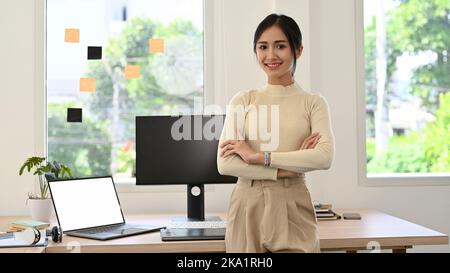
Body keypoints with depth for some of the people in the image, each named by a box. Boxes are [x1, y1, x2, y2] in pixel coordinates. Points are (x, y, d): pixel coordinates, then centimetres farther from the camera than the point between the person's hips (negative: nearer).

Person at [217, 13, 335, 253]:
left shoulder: (313, 103, 3)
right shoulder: (242, 101, 4)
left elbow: (324, 157, -14)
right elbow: (225, 163, -7)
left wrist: (257, 156, -16)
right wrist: (291, 167, -13)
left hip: (293, 208, -1)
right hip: (248, 207, 1)